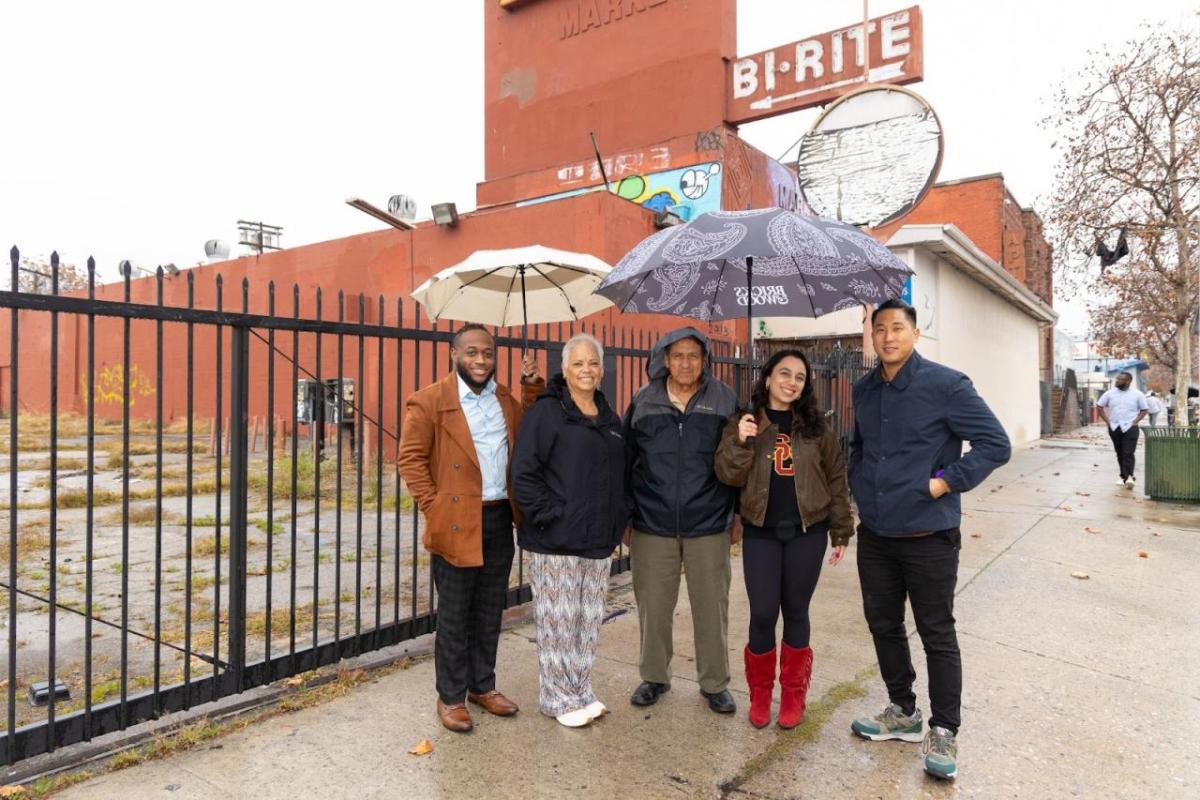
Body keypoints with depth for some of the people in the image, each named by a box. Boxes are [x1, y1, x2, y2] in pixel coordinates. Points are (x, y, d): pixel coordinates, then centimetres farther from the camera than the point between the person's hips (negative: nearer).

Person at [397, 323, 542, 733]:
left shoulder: (506, 399, 11)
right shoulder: (429, 401, -7)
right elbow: (410, 458, -8)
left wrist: (532, 386, 3)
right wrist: (433, 507, -13)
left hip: (500, 519, 5)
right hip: (457, 523, -5)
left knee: (490, 611, 16)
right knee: (454, 615, 8)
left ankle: (483, 685, 33)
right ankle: (451, 697, 23)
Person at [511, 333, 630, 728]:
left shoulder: (609, 418, 15)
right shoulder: (546, 412, -8)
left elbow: (620, 476, 23)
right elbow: (523, 474, -13)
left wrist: (620, 518, 12)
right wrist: (549, 516, -16)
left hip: (598, 540, 7)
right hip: (555, 541, -6)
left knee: (589, 620, 14)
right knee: (558, 621, 2)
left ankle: (581, 691, 30)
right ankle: (558, 699, 19)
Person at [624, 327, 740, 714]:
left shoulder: (725, 401, 0)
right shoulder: (643, 402, 3)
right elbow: (625, 461, 8)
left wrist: (739, 514, 7)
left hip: (709, 528, -1)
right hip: (652, 526, 1)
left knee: (712, 609, 8)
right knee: (653, 608, 10)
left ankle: (715, 683, 27)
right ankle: (654, 677, 31)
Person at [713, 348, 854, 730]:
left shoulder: (816, 426, 3)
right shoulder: (744, 423, 0)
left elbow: (835, 479, 7)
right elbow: (728, 476, -7)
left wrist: (841, 531, 5)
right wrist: (740, 441, -23)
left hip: (807, 531, 1)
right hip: (760, 532, -1)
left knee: (795, 612, 10)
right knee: (763, 614, -1)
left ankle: (793, 694, 26)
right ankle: (760, 693, 21)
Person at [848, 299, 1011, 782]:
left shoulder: (945, 385, -13)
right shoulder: (864, 390, 6)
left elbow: (995, 444, -12)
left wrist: (947, 482, -17)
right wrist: (858, 487, 10)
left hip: (928, 536, -6)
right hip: (874, 535, 6)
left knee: (937, 634, 7)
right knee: (883, 625, 16)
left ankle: (943, 733, 23)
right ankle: (902, 712, 35)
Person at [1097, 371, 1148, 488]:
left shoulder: (1137, 395, -1)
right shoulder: (1110, 393, 4)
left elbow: (1145, 410, 5)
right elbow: (1099, 406, 11)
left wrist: (1135, 421, -6)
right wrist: (1107, 420, 3)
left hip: (1130, 428, -3)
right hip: (1114, 428, 3)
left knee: (1128, 454, -12)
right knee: (1120, 454, 9)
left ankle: (1129, 477, -16)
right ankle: (1124, 477, 18)